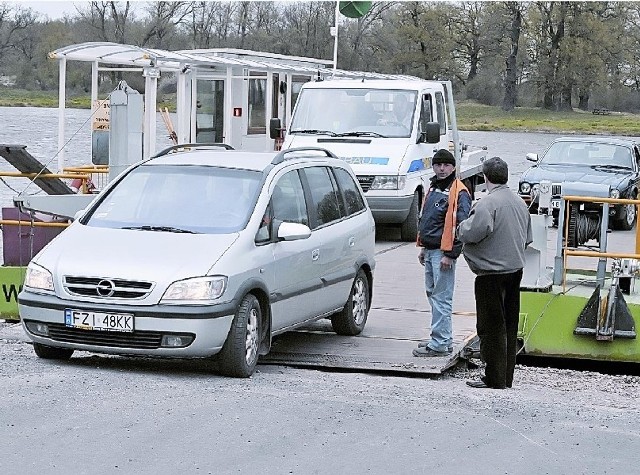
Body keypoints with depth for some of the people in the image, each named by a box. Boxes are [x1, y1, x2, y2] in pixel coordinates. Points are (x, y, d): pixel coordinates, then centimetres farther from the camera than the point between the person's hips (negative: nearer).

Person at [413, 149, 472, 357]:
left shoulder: (458, 192, -12)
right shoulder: (433, 188, 17)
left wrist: (450, 254, -20)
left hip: (443, 253, -10)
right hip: (430, 251, 10)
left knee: (441, 298, -8)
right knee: (432, 294, 14)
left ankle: (440, 344, -7)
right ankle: (443, 339, 22)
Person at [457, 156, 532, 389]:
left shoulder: (487, 203, -17)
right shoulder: (519, 202, 10)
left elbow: (474, 232, -28)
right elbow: (527, 238, 17)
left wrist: (462, 227, -8)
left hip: (492, 272, -8)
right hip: (515, 269, 8)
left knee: (491, 326, -2)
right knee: (509, 325, 13)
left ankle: (495, 377, 1)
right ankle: (507, 376, 19)